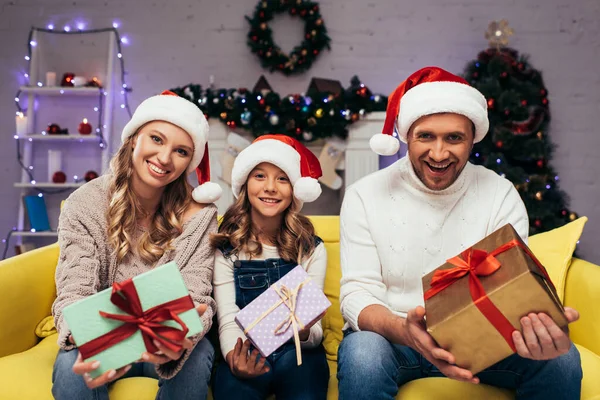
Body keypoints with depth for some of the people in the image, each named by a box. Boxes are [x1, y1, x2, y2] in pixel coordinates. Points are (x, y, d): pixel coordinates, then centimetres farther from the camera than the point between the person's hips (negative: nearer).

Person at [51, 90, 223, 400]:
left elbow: (196, 299, -17)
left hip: (164, 344, 0)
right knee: (72, 367, -30)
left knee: (196, 360, -30)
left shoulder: (197, 214, -12)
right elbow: (74, 293, -18)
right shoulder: (85, 204, -11)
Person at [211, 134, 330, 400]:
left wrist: (305, 331, -26)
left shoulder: (312, 248, 2)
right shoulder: (225, 248, 0)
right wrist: (234, 358, -28)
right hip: (247, 353, -1)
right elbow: (228, 320, -7)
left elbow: (314, 330, -2)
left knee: (294, 363, -31)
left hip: (297, 353, 2)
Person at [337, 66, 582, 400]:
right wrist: (404, 331, -34)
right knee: (362, 354, -34)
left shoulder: (501, 195, -3)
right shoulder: (364, 196, -8)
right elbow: (357, 293, -12)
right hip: (393, 335, -2)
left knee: (562, 358, -22)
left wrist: (536, 327, -34)